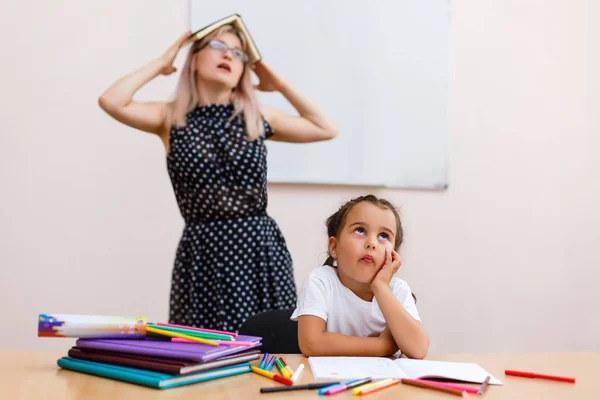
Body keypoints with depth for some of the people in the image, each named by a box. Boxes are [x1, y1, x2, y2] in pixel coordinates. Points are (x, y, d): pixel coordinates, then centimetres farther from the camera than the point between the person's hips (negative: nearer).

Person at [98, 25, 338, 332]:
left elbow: (326, 129, 16)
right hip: (203, 254, -1)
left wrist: (279, 84, 14)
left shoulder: (259, 118, 10)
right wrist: (161, 63, 2)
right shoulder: (172, 118, 4)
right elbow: (111, 102, -11)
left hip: (260, 249, 2)